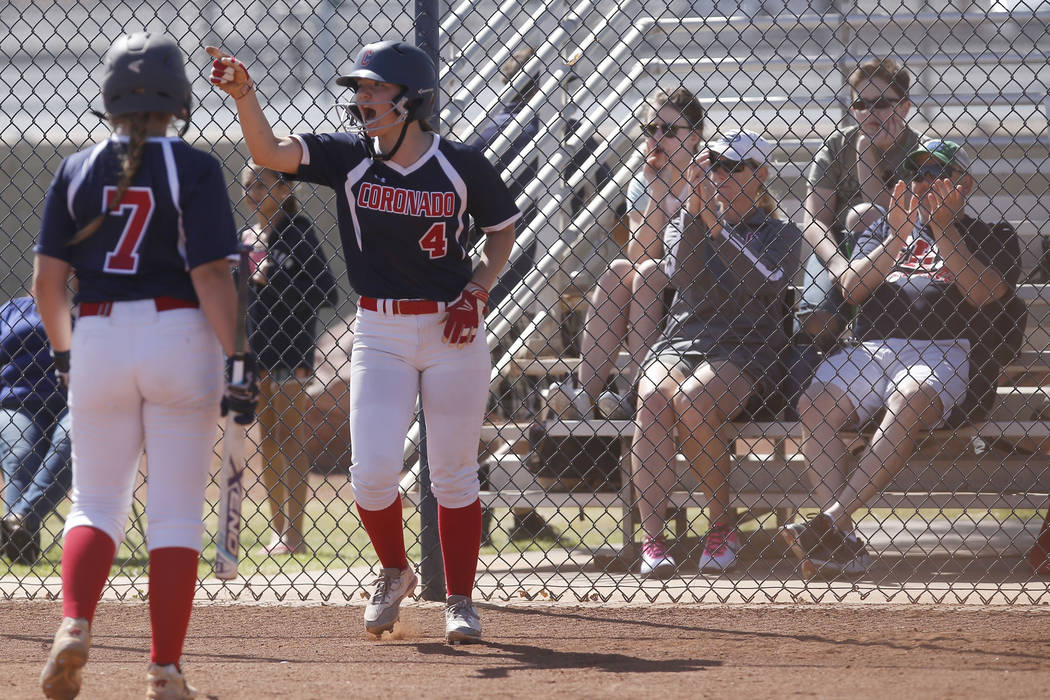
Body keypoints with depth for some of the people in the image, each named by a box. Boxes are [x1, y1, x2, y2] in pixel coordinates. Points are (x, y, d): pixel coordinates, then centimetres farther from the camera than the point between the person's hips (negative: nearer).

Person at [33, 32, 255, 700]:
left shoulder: (77, 171, 4)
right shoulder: (194, 169, -5)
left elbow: (46, 281, 3)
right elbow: (211, 276, -12)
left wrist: (65, 352, 18)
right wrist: (238, 361, -10)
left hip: (98, 341, 2)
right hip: (179, 338, -2)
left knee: (96, 501, 12)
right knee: (177, 514, 3)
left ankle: (75, 626, -13)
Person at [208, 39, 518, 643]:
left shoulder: (462, 165, -7)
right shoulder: (349, 159, -4)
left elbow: (503, 228, 7)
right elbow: (270, 153, -16)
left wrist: (478, 290, -7)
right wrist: (245, 95, -31)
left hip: (453, 329, -1)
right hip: (381, 331, 1)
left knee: (454, 474, 4)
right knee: (372, 473, -7)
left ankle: (461, 599, 17)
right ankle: (395, 572, 20)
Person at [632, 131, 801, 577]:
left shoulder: (781, 235, 12)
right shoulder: (686, 224, 21)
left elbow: (761, 282, -10)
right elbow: (686, 279, -1)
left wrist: (715, 222, -14)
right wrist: (695, 207, -11)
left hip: (745, 352, -3)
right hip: (679, 343, 3)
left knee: (691, 401, -35)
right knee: (652, 399, -32)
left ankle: (722, 527, -19)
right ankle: (651, 538, -39)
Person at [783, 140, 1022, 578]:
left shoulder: (990, 237, 20)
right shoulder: (881, 228, 30)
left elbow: (984, 293, -1)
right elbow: (851, 288, 14)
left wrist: (944, 231, -2)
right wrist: (896, 240, 2)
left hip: (948, 350, -3)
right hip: (874, 351, 3)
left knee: (906, 405, -38)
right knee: (814, 406, -27)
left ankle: (831, 521, -44)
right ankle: (842, 544, -36)